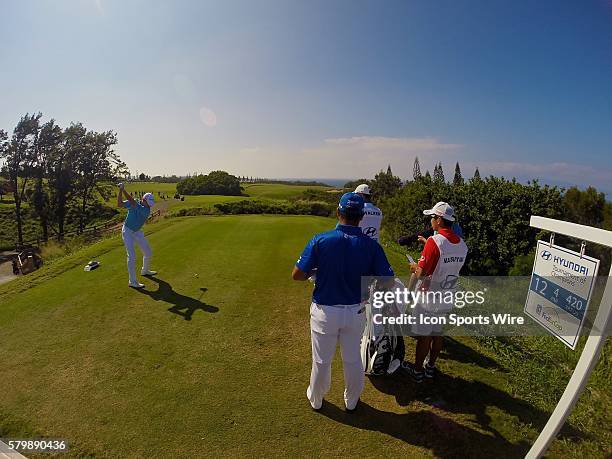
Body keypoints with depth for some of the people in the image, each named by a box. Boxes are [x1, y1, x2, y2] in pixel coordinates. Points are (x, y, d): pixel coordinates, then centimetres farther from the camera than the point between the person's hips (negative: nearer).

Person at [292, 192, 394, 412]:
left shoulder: (320, 240, -19)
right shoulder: (371, 245, -15)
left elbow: (297, 275, -16)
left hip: (324, 311, -1)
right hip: (356, 311, 2)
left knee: (321, 361, 20)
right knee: (353, 360, 24)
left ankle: (315, 399, 45)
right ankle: (351, 401, 47)